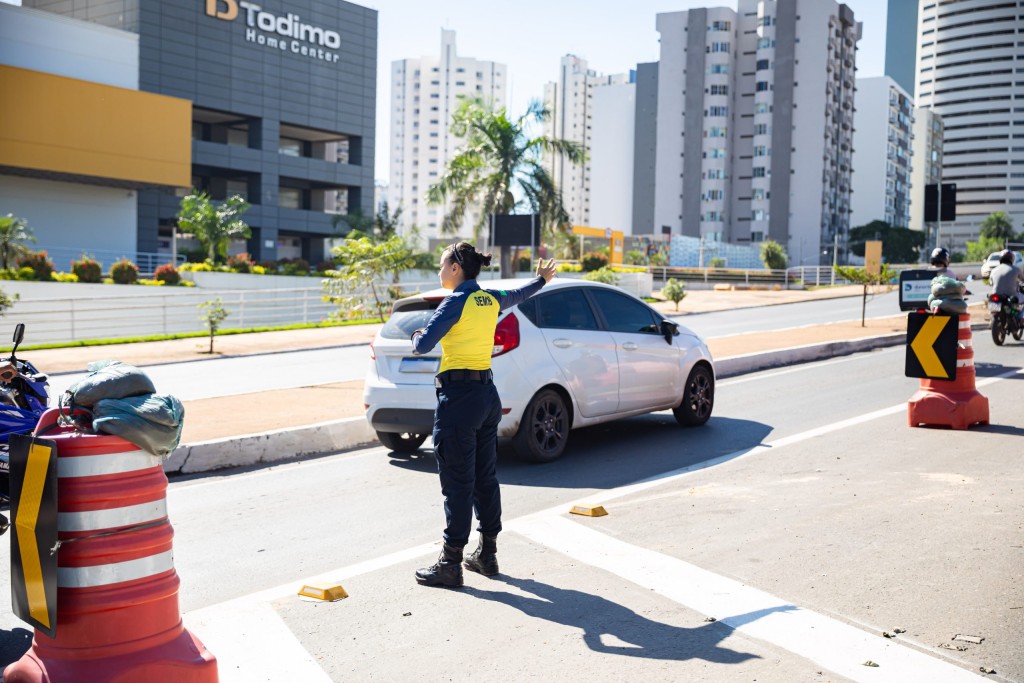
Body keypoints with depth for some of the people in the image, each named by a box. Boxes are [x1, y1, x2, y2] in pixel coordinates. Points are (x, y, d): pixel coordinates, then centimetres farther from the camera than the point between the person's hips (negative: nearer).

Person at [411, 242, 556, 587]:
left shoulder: (457, 301, -12)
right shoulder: (491, 299, 10)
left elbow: (423, 345, -16)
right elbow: (519, 294, 32)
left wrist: (417, 335, 8)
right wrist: (542, 278, 52)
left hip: (459, 397, -8)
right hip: (487, 395, 8)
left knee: (457, 483, -4)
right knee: (485, 478, 14)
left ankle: (450, 564, 2)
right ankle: (487, 554, 24)